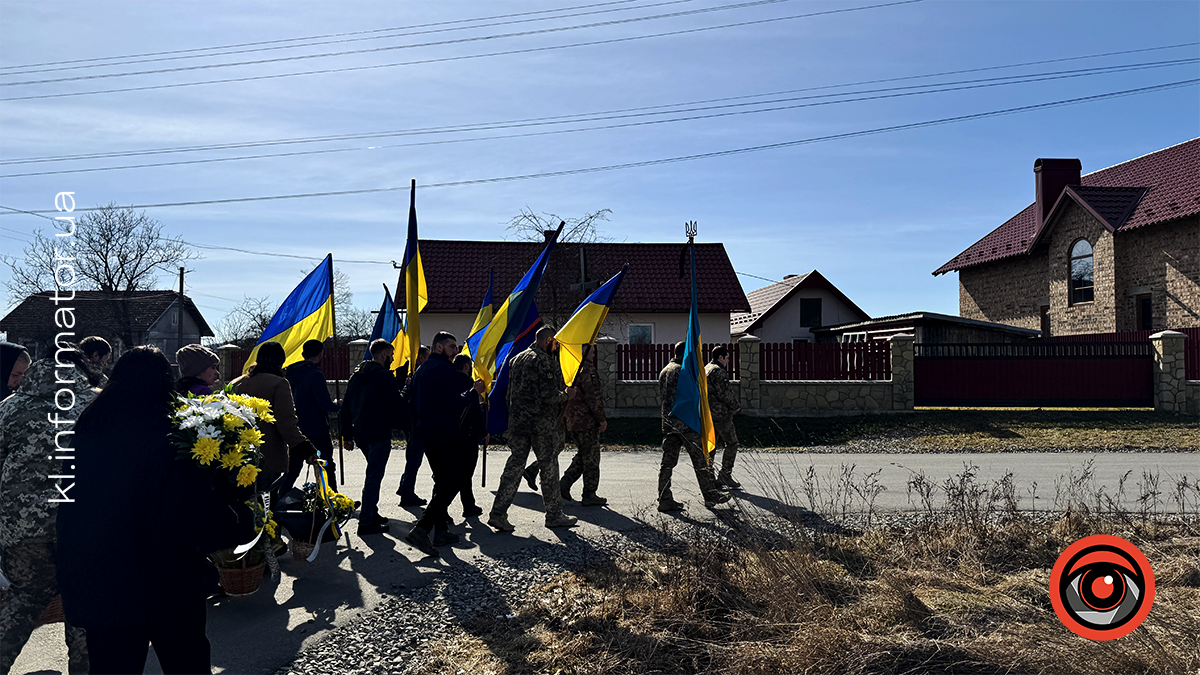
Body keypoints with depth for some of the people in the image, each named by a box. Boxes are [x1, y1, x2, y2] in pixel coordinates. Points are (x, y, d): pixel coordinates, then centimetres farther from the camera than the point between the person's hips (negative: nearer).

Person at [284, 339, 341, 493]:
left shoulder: (291, 374, 8)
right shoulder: (315, 375, -16)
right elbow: (326, 405, -19)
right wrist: (340, 405, -1)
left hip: (296, 431, 7)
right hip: (317, 431, -7)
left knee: (293, 469, 13)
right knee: (327, 468, 3)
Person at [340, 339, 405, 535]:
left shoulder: (356, 374, 14)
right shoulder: (385, 376, -11)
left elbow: (346, 406, 16)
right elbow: (395, 406, -11)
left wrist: (347, 435, 19)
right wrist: (399, 424, 9)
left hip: (360, 433, 8)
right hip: (378, 433, -8)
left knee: (373, 473, 22)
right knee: (374, 476, -5)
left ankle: (371, 512, 24)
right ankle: (366, 522, -6)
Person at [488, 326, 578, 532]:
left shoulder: (517, 359, 13)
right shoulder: (545, 361, -12)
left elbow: (508, 393, 17)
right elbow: (549, 395, -18)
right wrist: (567, 395, -1)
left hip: (517, 421, 7)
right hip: (543, 423, -7)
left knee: (514, 464, 7)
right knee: (549, 466, 5)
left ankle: (498, 513, 1)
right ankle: (554, 515, 15)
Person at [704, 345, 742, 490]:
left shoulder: (705, 370, 17)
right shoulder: (718, 371, -14)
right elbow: (724, 394, -21)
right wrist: (736, 406, -7)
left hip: (708, 414, 10)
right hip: (721, 414, -10)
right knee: (732, 443, 0)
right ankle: (725, 475, 0)